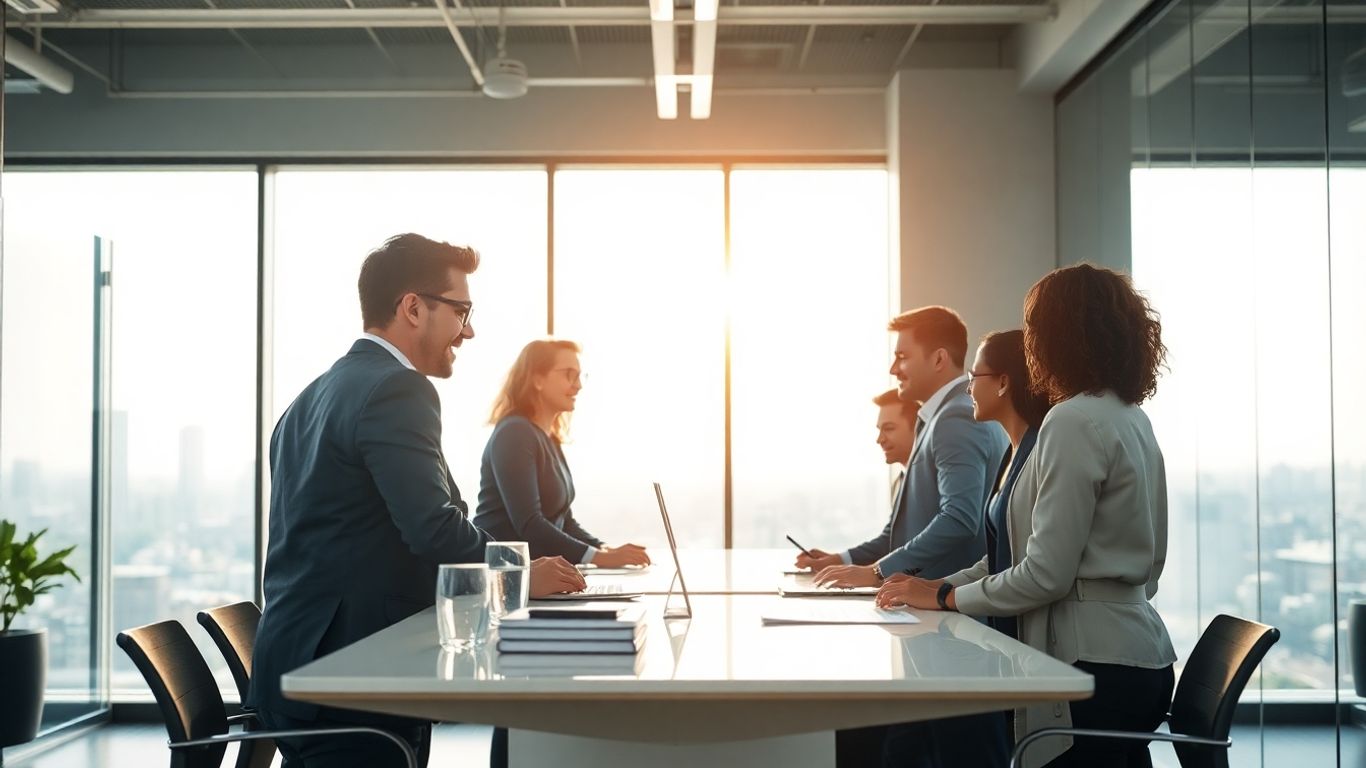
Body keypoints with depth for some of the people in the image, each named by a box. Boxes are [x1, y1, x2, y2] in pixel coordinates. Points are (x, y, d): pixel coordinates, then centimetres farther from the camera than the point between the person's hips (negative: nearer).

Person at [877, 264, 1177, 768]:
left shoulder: (1075, 421, -15)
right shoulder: (1130, 419, 13)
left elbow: (1046, 573, -17)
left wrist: (946, 597, -5)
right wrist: (948, 583, 12)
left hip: (1093, 662, -9)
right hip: (1137, 654, 9)